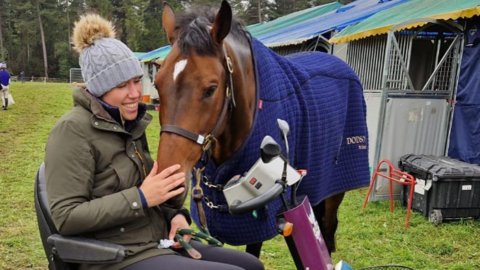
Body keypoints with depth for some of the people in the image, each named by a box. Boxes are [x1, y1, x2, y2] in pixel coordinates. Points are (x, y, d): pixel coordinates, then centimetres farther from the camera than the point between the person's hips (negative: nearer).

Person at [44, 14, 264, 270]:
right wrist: (141, 198, -24)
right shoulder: (72, 131, -17)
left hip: (160, 242, 8)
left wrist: (174, 215, -2)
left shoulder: (130, 123, 8)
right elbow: (65, 217, -20)